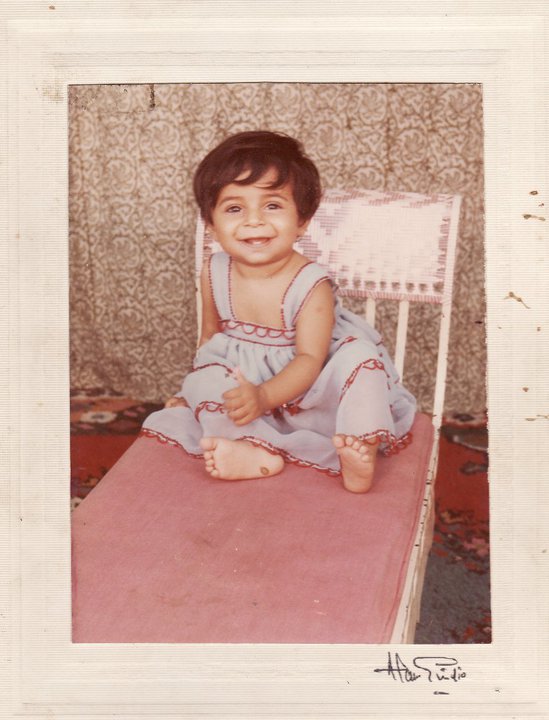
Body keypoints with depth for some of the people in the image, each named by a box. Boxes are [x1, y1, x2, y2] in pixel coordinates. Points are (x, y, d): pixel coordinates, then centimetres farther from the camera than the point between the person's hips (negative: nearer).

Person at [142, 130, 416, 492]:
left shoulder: (312, 284, -22)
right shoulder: (215, 274, -8)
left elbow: (309, 359, -26)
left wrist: (264, 396, -41)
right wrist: (197, 387, 6)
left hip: (299, 384, -3)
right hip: (239, 382, 4)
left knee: (359, 355, -27)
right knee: (203, 381, -23)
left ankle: (360, 450, -39)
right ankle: (257, 452, -38)